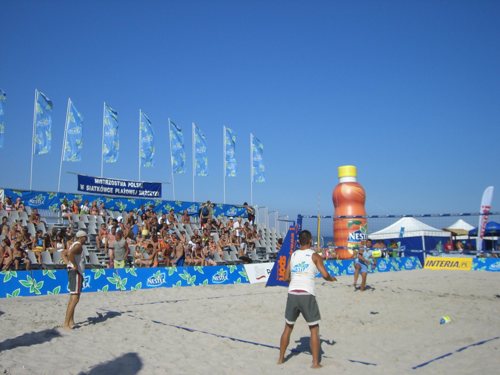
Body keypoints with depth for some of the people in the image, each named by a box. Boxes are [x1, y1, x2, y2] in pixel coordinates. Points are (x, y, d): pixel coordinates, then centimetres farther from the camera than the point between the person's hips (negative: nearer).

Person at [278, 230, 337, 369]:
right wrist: (332, 278, 14)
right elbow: (325, 275, -8)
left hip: (292, 294, 4)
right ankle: (315, 362, 10)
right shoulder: (314, 256, -1)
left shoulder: (293, 255, 11)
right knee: (314, 329, 10)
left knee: (288, 327, 18)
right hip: (307, 295, -4)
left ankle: (281, 358, 25)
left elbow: (287, 277, 13)